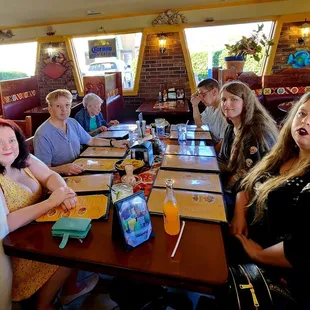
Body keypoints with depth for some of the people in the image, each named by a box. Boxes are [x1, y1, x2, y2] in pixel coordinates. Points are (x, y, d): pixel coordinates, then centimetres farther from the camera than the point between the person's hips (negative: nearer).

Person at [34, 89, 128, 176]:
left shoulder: (73, 123, 7)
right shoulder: (42, 135, -17)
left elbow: (91, 141, 19)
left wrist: (113, 143, 9)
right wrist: (63, 168, -35)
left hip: (79, 172, 7)